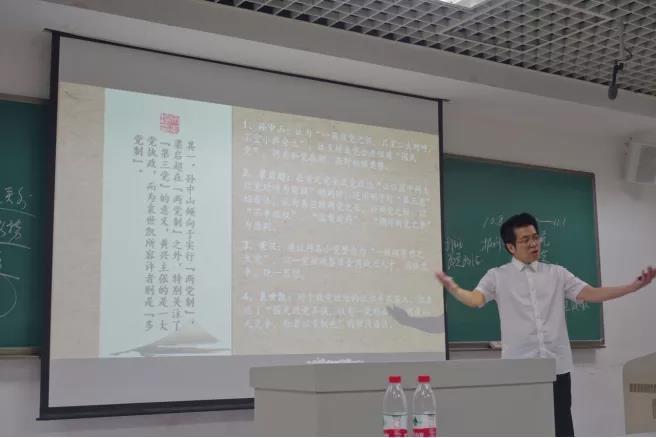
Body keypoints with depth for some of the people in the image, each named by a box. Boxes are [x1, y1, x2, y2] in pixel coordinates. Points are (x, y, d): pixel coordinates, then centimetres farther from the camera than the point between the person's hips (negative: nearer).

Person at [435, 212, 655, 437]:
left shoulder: (557, 273, 11)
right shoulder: (497, 276, 3)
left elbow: (590, 294, 5)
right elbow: (475, 299, -12)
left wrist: (635, 285, -6)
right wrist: (453, 288, -34)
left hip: (557, 366, 2)